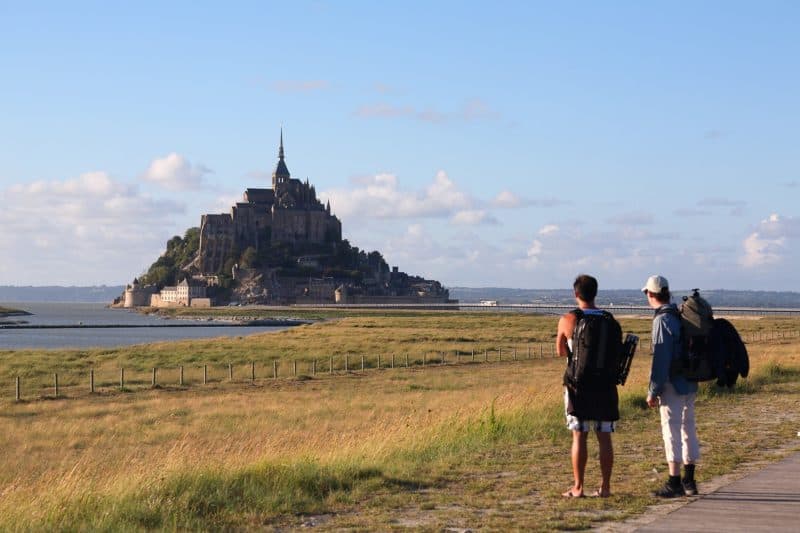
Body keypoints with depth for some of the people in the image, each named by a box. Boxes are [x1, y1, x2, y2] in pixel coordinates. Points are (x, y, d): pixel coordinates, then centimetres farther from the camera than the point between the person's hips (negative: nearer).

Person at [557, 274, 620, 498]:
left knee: (579, 436, 1)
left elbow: (561, 352, 6)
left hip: (579, 383, -2)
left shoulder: (567, 320, -6)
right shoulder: (610, 320, 1)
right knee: (604, 437, 6)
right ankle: (605, 486, 9)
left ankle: (578, 487, 3)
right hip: (605, 384, 2)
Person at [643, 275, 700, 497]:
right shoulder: (683, 316, 10)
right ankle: (689, 481, 20)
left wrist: (653, 391, -15)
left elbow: (660, 359, -18)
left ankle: (674, 483, -3)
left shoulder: (663, 320, -15)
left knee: (672, 431, -4)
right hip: (689, 384, 8)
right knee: (688, 430, 13)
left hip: (672, 386, -8)